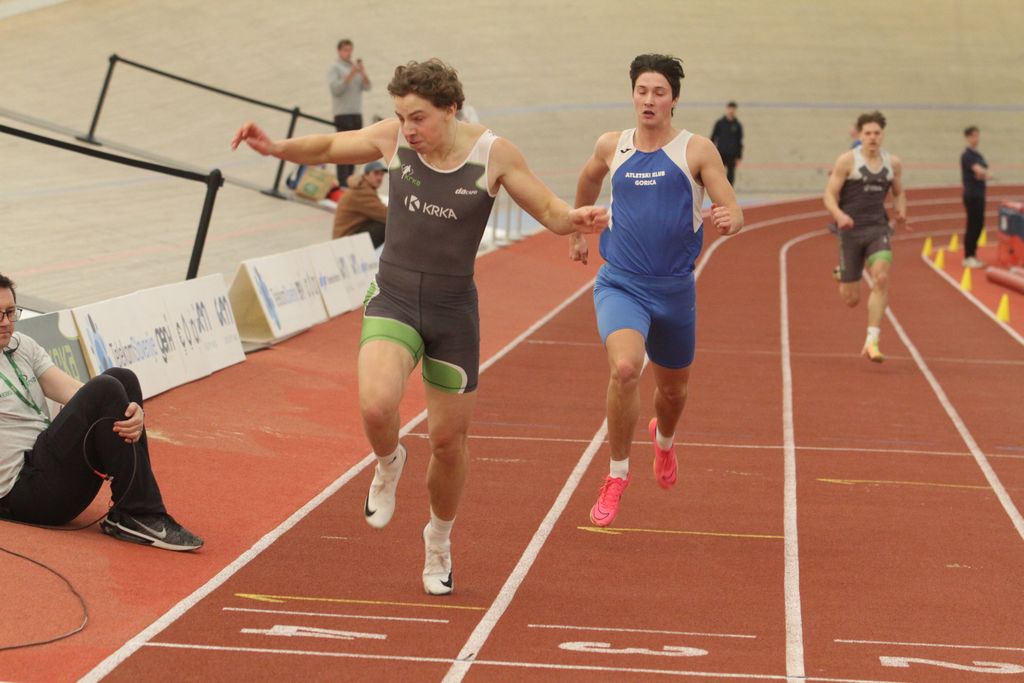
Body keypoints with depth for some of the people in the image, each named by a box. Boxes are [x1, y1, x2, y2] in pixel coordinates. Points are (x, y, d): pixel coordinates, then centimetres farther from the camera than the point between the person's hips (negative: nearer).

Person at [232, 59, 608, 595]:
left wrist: (578, 220, -25)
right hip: (393, 296, 0)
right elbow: (331, 147, 13)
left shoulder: (493, 153, -10)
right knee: (376, 406, -28)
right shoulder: (393, 138, -6)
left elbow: (550, 213, -3)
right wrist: (277, 148, -3)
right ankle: (388, 463, 9)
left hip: (453, 309, 0)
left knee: (449, 440, 9)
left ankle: (438, 541, 36)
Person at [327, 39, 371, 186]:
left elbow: (367, 87, 8)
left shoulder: (355, 67, 18)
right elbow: (335, 89, -12)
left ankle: (349, 181, 8)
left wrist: (363, 73, -9)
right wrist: (350, 75, -18)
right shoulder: (335, 68, 0)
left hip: (357, 113, 6)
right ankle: (343, 183, -14)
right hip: (342, 113, -6)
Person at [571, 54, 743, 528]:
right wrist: (578, 231, 33)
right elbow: (588, 181, 25)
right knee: (624, 367, -27)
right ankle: (617, 475, -9)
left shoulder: (697, 150, -5)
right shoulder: (612, 147, 2)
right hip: (620, 284, -1)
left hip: (674, 288, 1)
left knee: (673, 388, 18)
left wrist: (729, 221, -32)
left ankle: (664, 439, 56)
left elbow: (734, 213, -9)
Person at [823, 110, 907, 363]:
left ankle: (872, 342, -19)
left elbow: (899, 193, 20)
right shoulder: (847, 160, -6)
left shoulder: (893, 163, 5)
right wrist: (839, 215, -26)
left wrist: (901, 211, -1)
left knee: (881, 278, -24)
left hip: (878, 229, 2)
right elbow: (829, 195, -6)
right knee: (851, 299, 4)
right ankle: (841, 276, 46)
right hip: (850, 230, -2)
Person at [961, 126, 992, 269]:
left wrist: (984, 175, -16)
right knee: (972, 225, -6)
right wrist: (987, 174, -5)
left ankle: (973, 255, 18)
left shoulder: (978, 155, 14)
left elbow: (983, 172, 6)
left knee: (978, 225, 10)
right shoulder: (967, 155, -12)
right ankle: (968, 257, 0)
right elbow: (979, 170, -24)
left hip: (980, 194, 8)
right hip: (971, 194, -8)